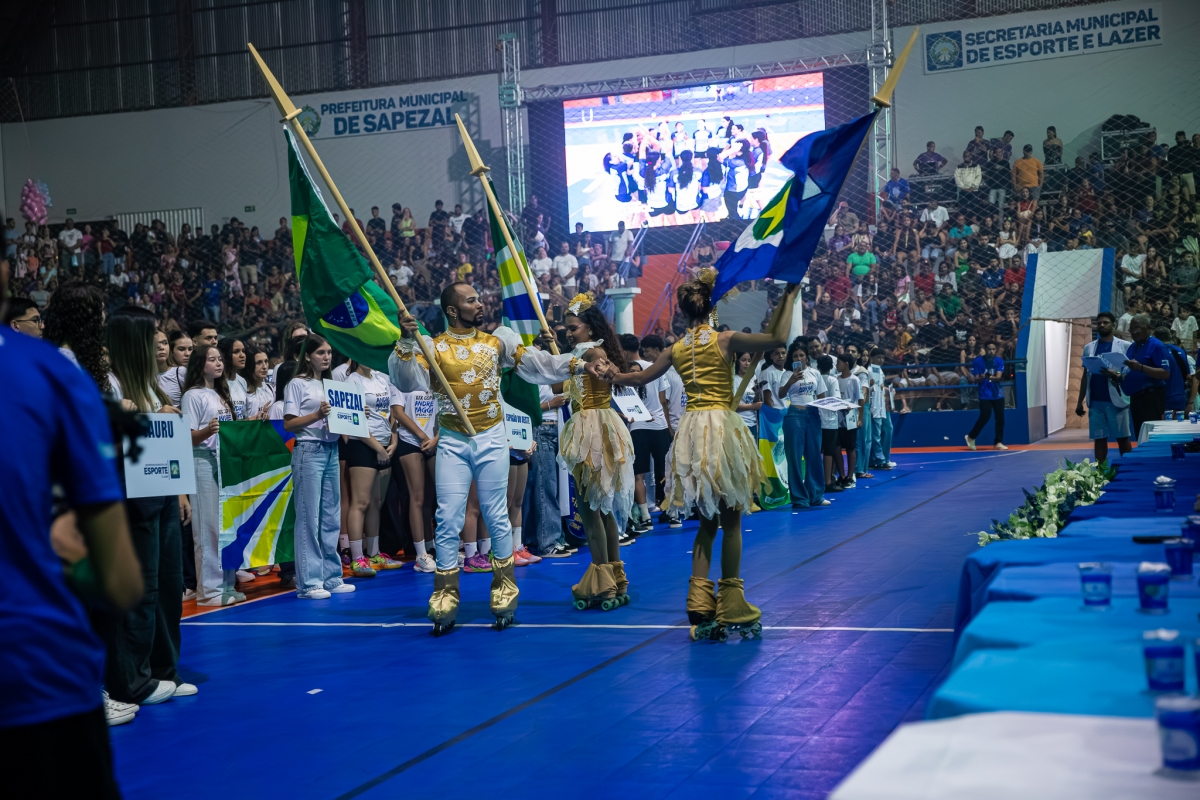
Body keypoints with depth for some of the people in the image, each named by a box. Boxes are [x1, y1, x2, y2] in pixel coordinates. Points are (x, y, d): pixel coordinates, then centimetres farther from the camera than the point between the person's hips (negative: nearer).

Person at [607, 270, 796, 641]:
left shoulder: (676, 350, 7)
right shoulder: (725, 340, -6)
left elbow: (641, 377, 19)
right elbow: (777, 338, -6)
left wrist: (612, 376, 38)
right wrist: (789, 296, 4)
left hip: (691, 430, 5)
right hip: (721, 426, -5)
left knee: (707, 520, 13)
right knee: (731, 520, 4)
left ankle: (701, 605, 5)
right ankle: (731, 606, 6)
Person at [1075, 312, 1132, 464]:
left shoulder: (1124, 346, 1)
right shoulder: (1089, 347, 12)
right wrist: (1080, 402, 12)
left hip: (1116, 400, -3)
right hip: (1095, 401, 3)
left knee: (1122, 438, 1)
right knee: (1099, 438, 5)